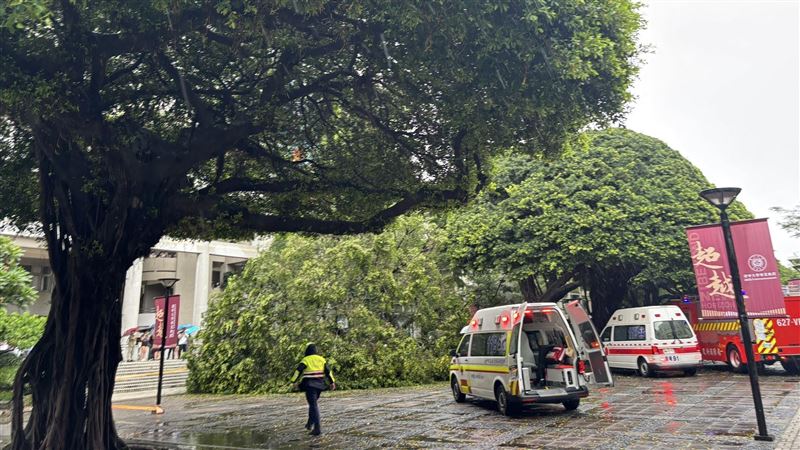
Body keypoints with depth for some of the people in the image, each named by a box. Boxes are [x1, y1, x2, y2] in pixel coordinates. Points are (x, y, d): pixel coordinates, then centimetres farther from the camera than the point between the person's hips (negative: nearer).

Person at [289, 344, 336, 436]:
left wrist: (294, 381, -10)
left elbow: (298, 371, -12)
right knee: (313, 403, 24)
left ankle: (317, 428, -14)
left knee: (313, 405, -6)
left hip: (309, 385, -5)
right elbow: (328, 371, 6)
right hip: (319, 385, 5)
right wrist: (332, 382, 7)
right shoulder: (321, 359, 10)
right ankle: (310, 423, 27)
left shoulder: (305, 360, -3)